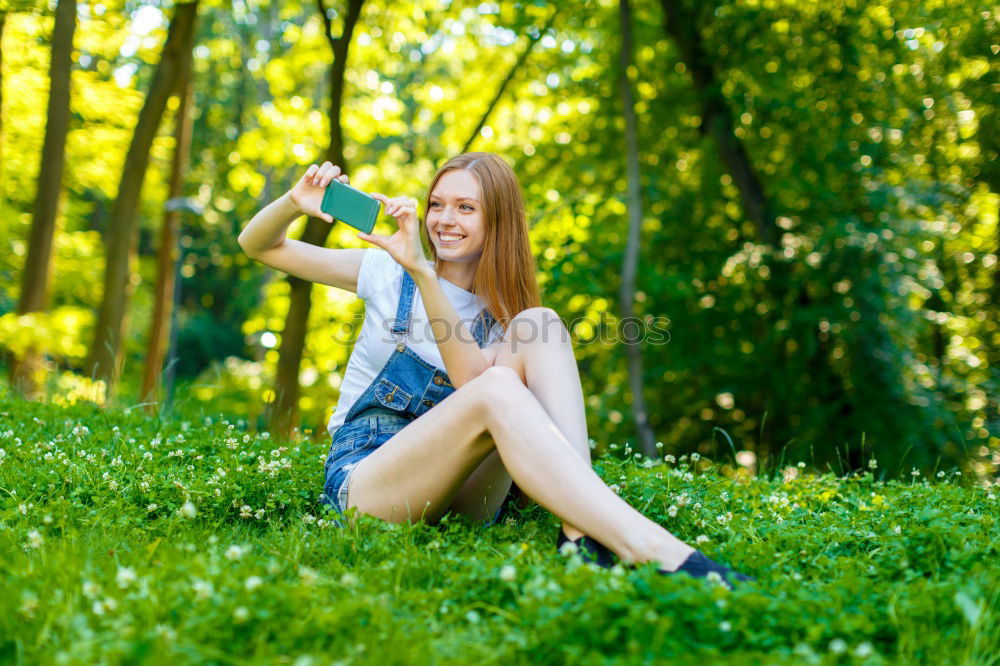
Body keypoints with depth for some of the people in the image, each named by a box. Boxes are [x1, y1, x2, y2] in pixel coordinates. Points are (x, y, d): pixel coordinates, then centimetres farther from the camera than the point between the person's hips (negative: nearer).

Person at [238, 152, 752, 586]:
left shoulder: (504, 314, 9)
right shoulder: (389, 273, 10)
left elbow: (472, 379, -16)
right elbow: (256, 247, 11)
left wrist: (421, 272, -23)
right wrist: (294, 203, -11)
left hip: (463, 496, 2)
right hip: (361, 477, -2)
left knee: (540, 324, -20)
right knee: (498, 390, -34)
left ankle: (581, 531, -38)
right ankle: (655, 552, -51)